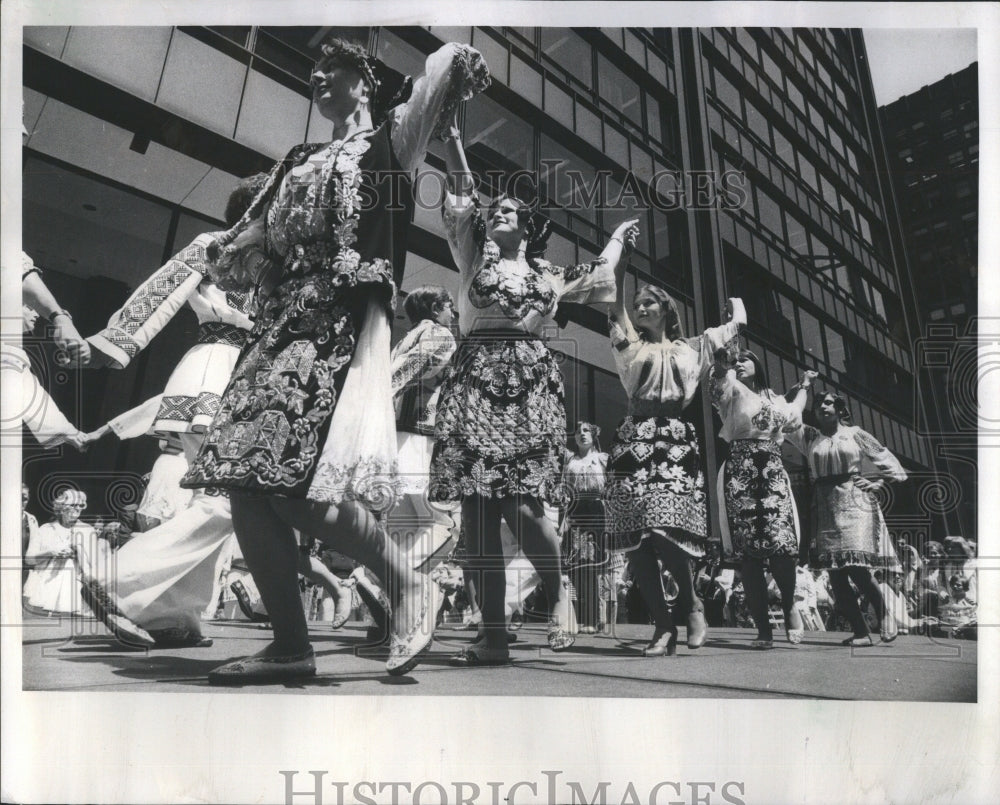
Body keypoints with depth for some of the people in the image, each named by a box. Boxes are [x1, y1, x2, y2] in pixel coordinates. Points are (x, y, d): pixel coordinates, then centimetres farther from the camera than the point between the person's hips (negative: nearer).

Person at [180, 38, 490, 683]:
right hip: (280, 326, 7)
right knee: (246, 481, -4)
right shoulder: (300, 163, 28)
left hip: (342, 324, -7)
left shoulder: (390, 140, 10)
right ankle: (291, 646, 2)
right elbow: (233, 252, 27)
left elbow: (452, 60, -3)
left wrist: (456, 69, 14)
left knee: (297, 482, -22)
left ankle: (412, 585, -4)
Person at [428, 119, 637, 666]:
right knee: (477, 508, -7)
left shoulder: (549, 276, 20)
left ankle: (558, 597, 9)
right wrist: (451, 131, 11)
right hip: (475, 380, 1)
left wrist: (619, 235, 51)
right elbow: (461, 189, 13)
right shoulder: (476, 258, 18)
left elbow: (601, 272, 37)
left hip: (530, 383, 0)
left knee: (522, 502, -16)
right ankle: (493, 636, -3)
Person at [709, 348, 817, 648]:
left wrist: (804, 387, 49)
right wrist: (721, 360, -35)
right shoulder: (733, 390, 8)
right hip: (740, 474, -3)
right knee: (747, 552, -8)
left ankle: (789, 605, 14)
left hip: (773, 474, 3)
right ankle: (763, 629, -4)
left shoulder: (775, 400, 22)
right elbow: (720, 377, -17)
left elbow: (794, 417, 44)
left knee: (782, 545, -14)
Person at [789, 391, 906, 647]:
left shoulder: (854, 434, 7)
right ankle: (861, 633, 4)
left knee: (857, 569, -14)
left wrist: (878, 482, 1)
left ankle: (885, 614, 11)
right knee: (835, 574, -3)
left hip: (855, 503, -3)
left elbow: (884, 457, 12)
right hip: (825, 507, 3)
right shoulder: (808, 436, 12)